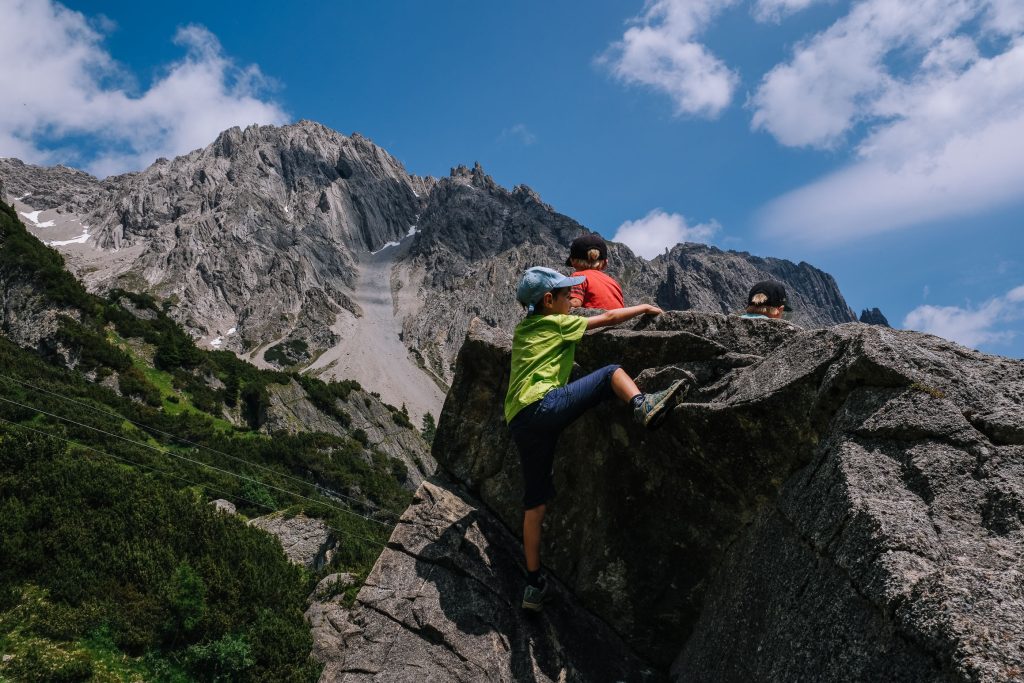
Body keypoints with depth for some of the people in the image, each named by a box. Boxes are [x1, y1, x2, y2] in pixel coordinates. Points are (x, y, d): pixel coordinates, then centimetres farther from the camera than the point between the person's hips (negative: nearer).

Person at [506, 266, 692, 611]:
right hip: (544, 405, -7)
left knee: (535, 503, 12)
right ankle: (644, 406, -31)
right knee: (612, 372, -2)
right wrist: (644, 307, 29)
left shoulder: (523, 329, 26)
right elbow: (608, 317, 15)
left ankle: (534, 586, 16)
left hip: (518, 421, 7)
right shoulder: (557, 323, 7)